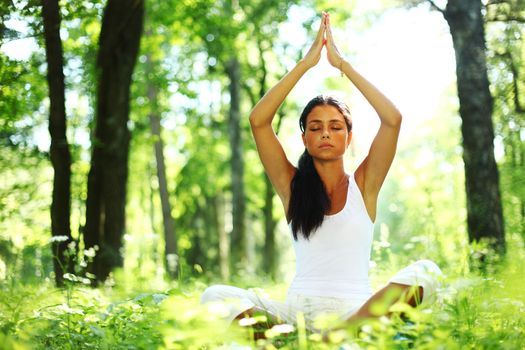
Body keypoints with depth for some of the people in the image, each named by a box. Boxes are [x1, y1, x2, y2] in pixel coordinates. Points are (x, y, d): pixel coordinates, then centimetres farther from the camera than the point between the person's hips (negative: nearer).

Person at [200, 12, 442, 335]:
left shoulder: (363, 184, 9)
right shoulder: (292, 184, 10)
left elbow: (393, 118, -4)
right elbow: (258, 121, -1)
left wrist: (341, 62, 1)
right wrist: (307, 62, -1)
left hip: (356, 309, 0)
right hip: (298, 309, 0)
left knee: (426, 272, -30)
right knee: (216, 296, -24)